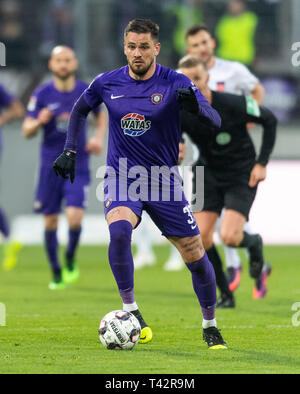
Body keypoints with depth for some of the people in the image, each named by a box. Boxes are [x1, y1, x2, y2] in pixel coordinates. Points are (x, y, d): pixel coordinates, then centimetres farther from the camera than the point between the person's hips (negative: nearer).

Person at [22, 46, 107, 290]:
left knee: (75, 218, -16)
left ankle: (71, 259, 12)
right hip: (51, 166, 1)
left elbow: (101, 115, 19)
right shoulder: (42, 94, -3)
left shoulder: (86, 92, 0)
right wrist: (39, 122, -25)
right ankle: (56, 272, 20)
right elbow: (27, 131, -3)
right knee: (50, 222, 3)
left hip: (78, 166, -1)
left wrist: (99, 138, 2)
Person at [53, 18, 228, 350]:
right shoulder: (107, 84, -2)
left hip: (164, 181, 0)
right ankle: (130, 309, -19)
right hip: (122, 178, 0)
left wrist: (195, 105, -40)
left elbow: (215, 122, -19)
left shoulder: (175, 84, -10)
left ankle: (210, 326, 23)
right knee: (119, 229, -32)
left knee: (195, 257, 0)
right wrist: (69, 151, 10)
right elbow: (80, 110, 19)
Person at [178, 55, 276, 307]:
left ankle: (255, 244, 18)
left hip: (242, 177, -4)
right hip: (209, 174, 4)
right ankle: (226, 294, 7)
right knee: (200, 237, -11)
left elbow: (270, 120, -7)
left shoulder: (232, 104, -22)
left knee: (229, 236, -20)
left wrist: (262, 163, -10)